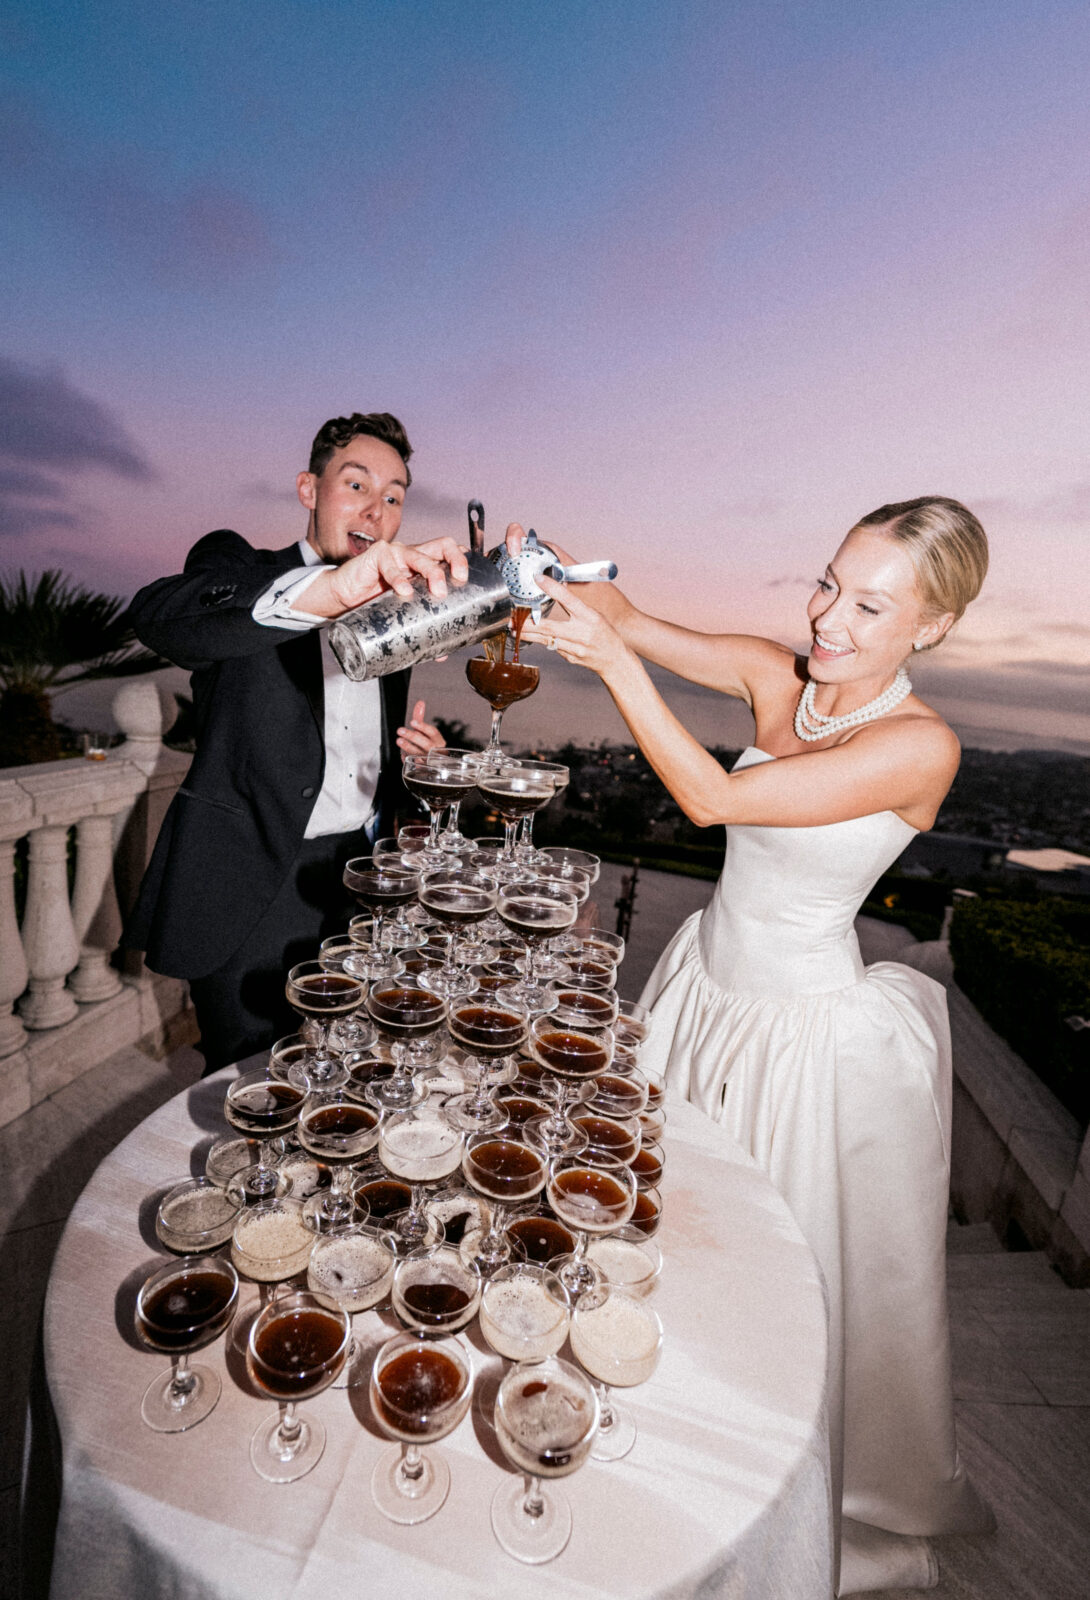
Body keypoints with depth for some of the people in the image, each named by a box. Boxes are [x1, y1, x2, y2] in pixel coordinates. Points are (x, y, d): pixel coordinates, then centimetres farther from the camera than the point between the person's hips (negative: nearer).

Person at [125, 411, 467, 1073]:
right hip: (252, 892, -4)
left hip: (360, 887, 5)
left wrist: (418, 754, -1)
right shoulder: (238, 567, -3)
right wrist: (330, 588, -45)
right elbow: (160, 614, -29)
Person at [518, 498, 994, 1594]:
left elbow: (711, 798, -31)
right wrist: (566, 583, -28)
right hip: (703, 987, 6)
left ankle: (816, 1499, 53)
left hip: (809, 1034, -6)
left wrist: (611, 660, -31)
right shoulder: (775, 675, -6)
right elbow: (629, 622, -9)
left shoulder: (920, 745, -24)